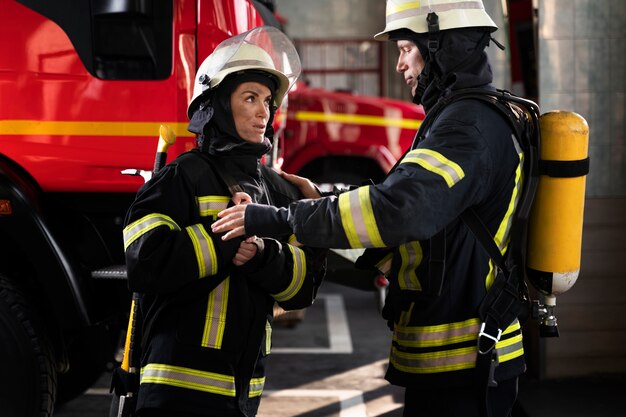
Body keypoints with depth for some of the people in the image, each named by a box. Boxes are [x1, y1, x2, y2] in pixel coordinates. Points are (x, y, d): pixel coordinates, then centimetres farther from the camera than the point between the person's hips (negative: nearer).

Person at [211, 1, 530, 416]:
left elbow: (397, 208, -33)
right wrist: (325, 205, 12)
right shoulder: (484, 118, 17)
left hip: (460, 363, -10)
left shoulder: (470, 124, -17)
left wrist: (278, 219, -26)